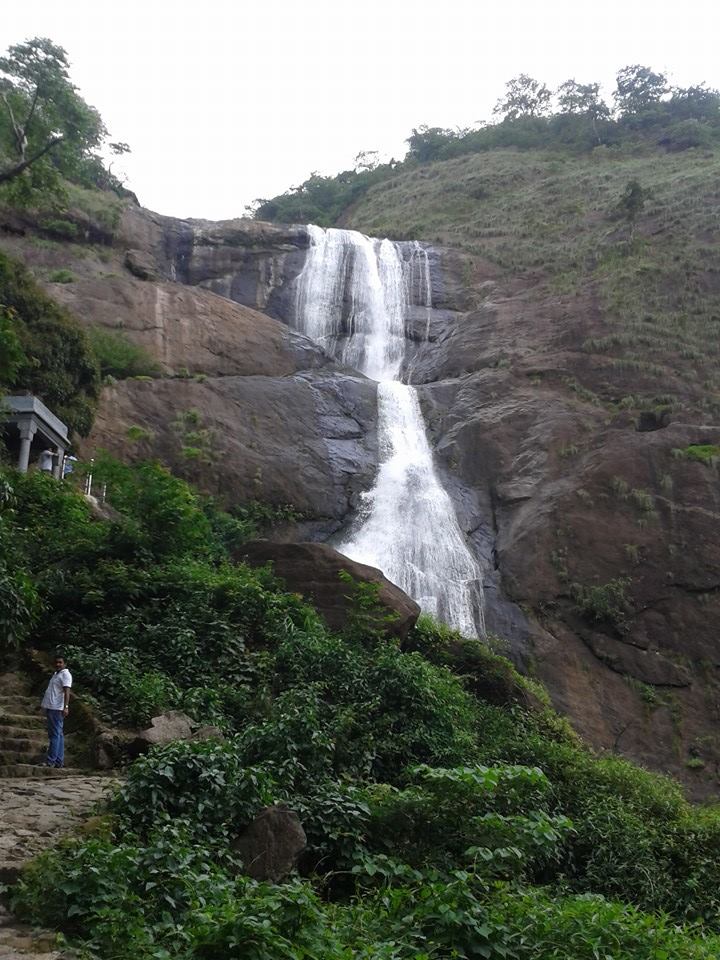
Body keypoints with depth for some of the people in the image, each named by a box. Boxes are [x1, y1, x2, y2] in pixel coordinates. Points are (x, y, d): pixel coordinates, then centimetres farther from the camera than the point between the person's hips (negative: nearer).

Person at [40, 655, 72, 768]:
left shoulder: (65, 674, -8)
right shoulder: (56, 674, 21)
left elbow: (67, 691, -19)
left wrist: (66, 707, -28)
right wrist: (47, 706, 24)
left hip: (57, 708, -10)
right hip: (51, 708, 10)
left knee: (55, 734, -10)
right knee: (58, 734, 10)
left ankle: (51, 761, -12)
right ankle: (59, 761, 12)